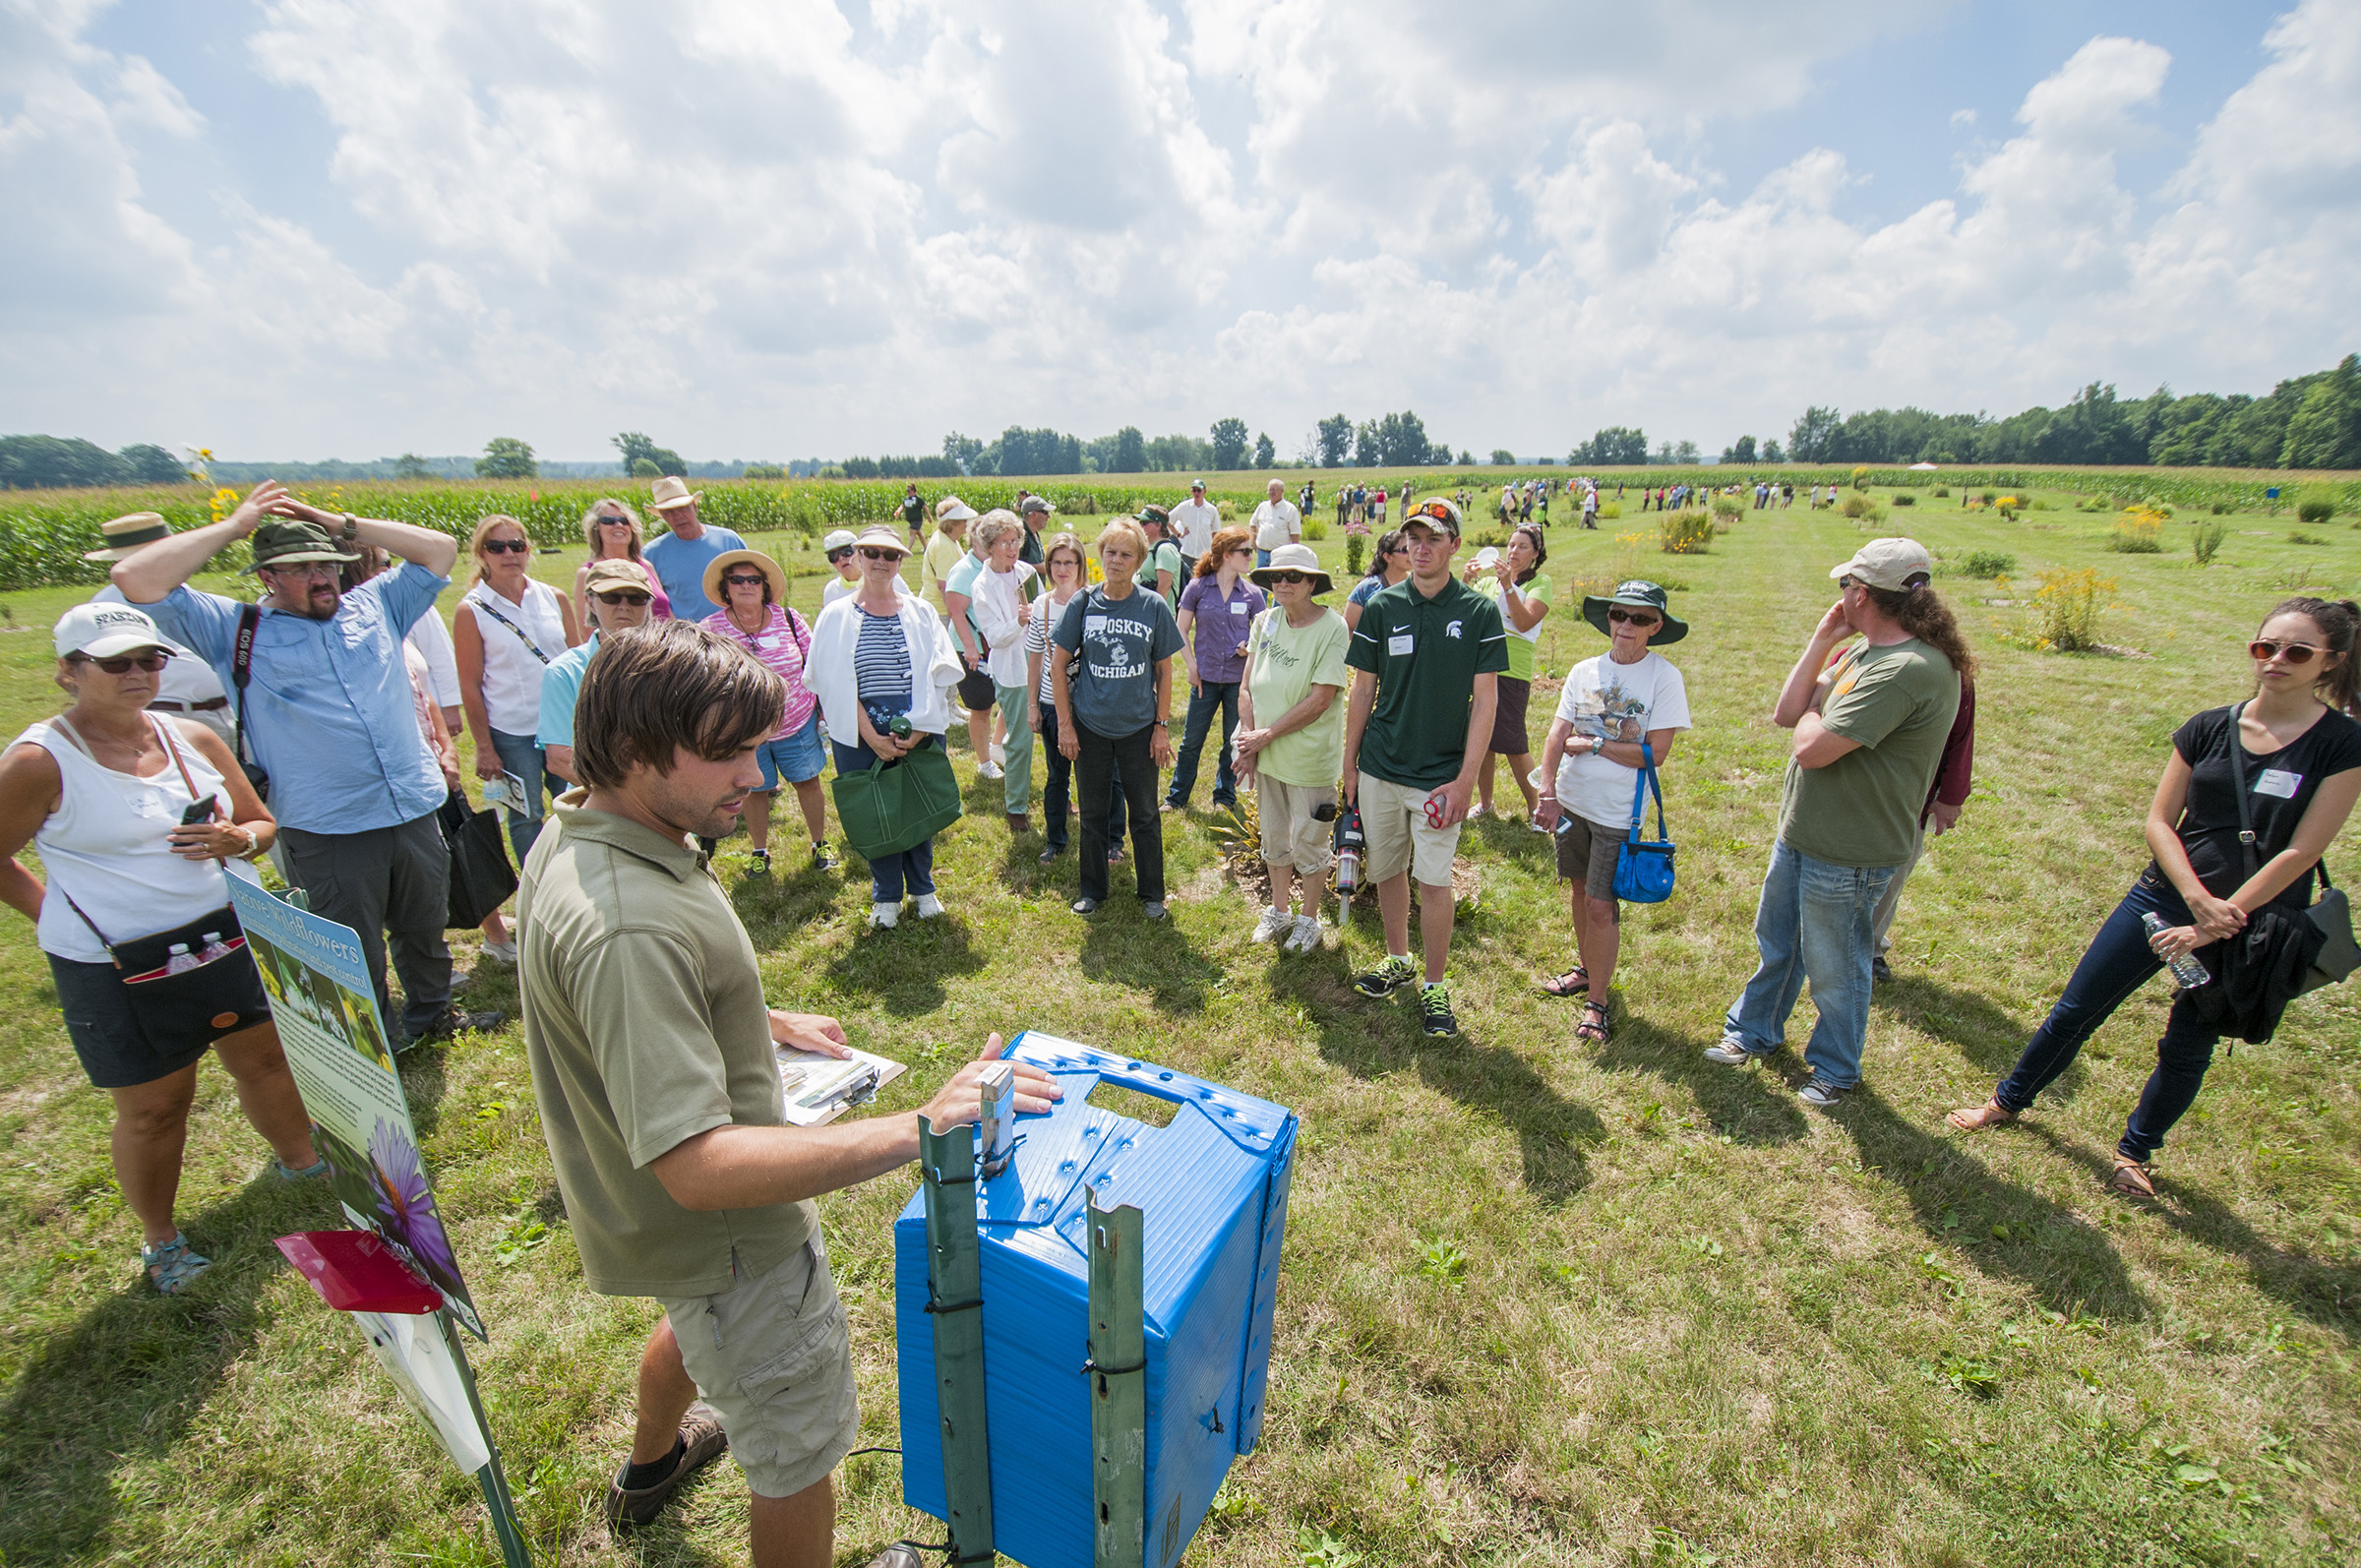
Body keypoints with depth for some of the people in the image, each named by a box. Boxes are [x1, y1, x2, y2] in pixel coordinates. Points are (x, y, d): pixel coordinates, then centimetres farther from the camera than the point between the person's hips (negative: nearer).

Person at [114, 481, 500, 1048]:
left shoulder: (373, 605, 10)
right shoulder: (235, 630, 0)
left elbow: (440, 549, 11)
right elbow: (135, 578, -10)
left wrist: (345, 524, 5)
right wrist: (234, 525, -4)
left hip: (414, 810, 4)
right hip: (327, 831, -3)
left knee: (425, 927, 21)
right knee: (355, 956, 10)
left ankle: (432, 1013, 42)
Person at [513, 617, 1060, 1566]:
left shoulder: (574, 836, -6)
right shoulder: (627, 926, -39)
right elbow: (697, 1168, -41)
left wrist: (762, 1023, 10)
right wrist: (918, 1132, -46)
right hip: (726, 1235, -10)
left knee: (699, 1323, 40)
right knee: (798, 1450, 14)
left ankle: (651, 1466, 68)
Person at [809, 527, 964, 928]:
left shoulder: (920, 614, 6)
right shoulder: (836, 617, 2)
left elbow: (939, 677, 1)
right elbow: (834, 685, -4)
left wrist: (917, 730, -11)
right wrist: (872, 736, -12)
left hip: (919, 735, 1)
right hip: (861, 739, -1)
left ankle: (922, 888, 31)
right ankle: (886, 895, 27)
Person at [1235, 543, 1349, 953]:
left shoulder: (1332, 628, -15)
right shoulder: (1266, 620, 1)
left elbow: (1319, 701, -19)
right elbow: (1248, 686, 3)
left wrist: (1266, 735, -16)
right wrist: (1249, 741, -7)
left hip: (1310, 757, -5)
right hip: (1266, 754, 5)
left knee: (1308, 843, 8)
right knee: (1273, 837, 19)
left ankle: (1309, 919, 29)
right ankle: (1279, 910, 38)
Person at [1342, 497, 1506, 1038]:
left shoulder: (1479, 612, -3)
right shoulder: (1382, 607, 3)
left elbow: (1485, 701, -4)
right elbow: (1362, 690, 7)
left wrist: (1465, 779, -10)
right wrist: (1349, 765, 6)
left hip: (1440, 774, -3)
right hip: (1379, 768, 3)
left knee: (1433, 880, -1)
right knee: (1386, 870, 13)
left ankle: (1435, 984, 17)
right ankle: (1398, 960, 34)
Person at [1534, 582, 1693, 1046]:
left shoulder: (1664, 677, -9)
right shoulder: (1584, 671, 4)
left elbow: (1656, 753, -13)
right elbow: (1557, 734, -1)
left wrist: (1593, 744, -11)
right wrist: (1548, 793, -11)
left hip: (1619, 811, -4)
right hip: (1571, 802, 5)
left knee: (1601, 905, -3)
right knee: (1581, 891, 18)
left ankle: (1597, 1001, 13)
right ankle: (1586, 968, 38)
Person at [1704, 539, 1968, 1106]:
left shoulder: (1909, 669, -27)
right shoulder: (1864, 650, 4)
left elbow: (1811, 748, -30)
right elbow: (1786, 714, 1)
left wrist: (1812, 712, -8)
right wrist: (1822, 640, -4)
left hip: (1847, 855, -9)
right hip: (1800, 832, 9)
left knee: (1833, 968, 12)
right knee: (1775, 943, 24)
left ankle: (1836, 1069, 36)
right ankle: (1754, 1031, 45)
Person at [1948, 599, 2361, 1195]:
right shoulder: (2208, 728, -1)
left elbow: (2300, 852, -13)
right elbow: (2159, 821, -1)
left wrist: (2216, 923, -15)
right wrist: (2198, 899, -14)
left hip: (2247, 926, -2)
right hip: (2165, 896, 2)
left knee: (2186, 1050, 12)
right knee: (2075, 1011, 8)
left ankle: (2136, 1150, 34)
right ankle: (2010, 1100, 26)